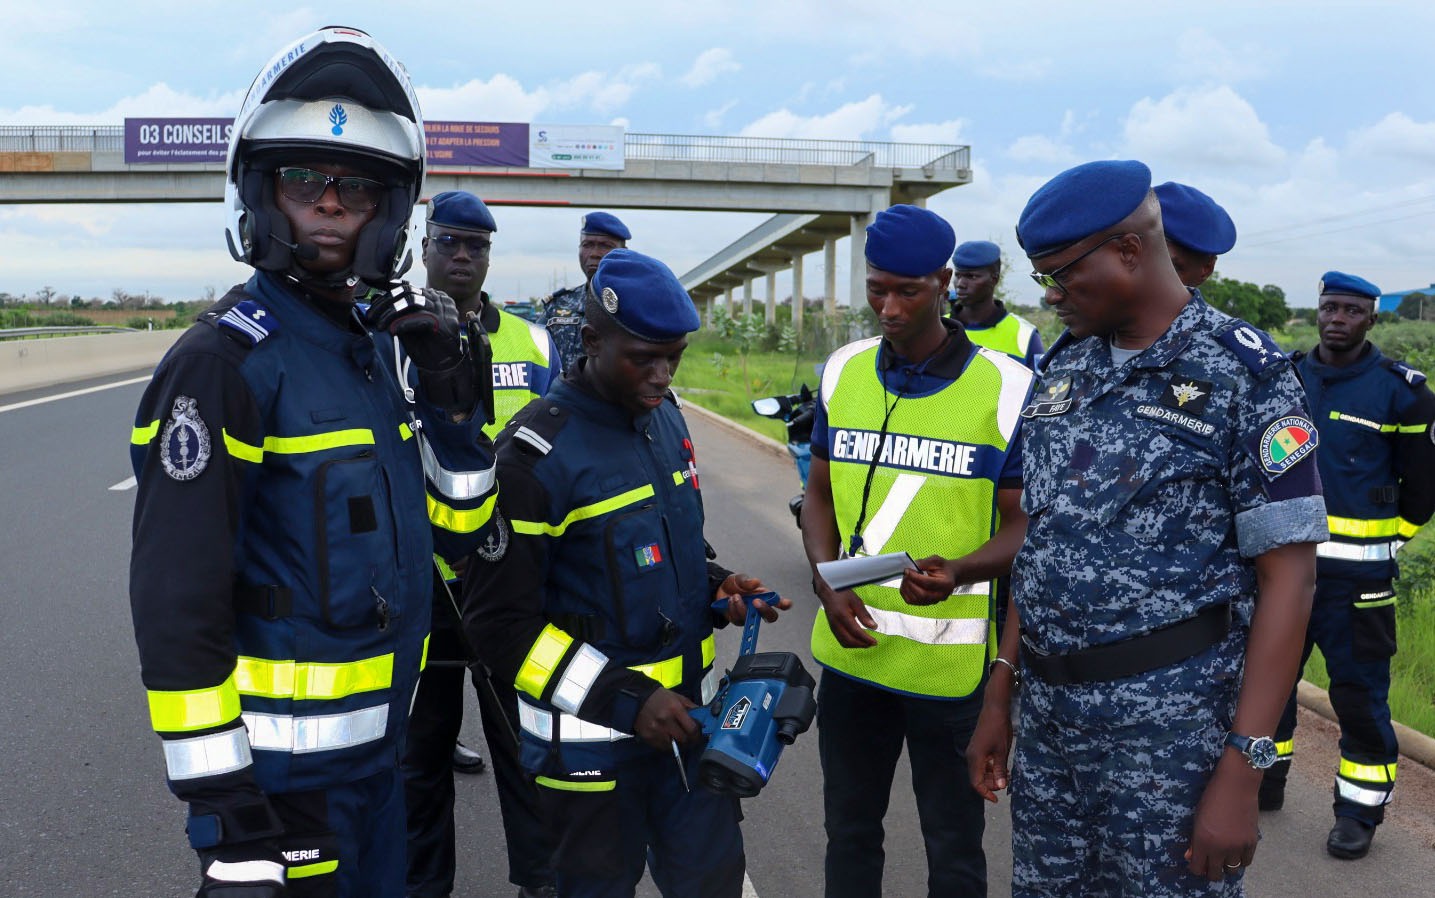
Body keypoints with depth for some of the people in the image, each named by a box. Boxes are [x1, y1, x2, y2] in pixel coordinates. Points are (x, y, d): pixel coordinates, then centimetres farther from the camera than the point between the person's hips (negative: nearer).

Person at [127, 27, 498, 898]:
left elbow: (455, 529, 7)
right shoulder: (224, 363, -16)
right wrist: (221, 801, -19)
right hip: (282, 765, -7)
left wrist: (452, 395, -6)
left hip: (381, 739, 8)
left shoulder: (379, 343, 6)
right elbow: (177, 603, -20)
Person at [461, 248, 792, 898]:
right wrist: (626, 701, -21)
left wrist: (716, 587, -1)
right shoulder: (536, 453, -19)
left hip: (690, 711, 6)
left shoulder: (665, 417, 4)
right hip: (591, 737, -6)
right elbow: (499, 622, -18)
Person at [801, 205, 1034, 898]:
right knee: (849, 833, 20)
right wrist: (829, 587, -6)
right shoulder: (842, 373, 4)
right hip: (852, 651, 4)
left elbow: (1022, 524, -6)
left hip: (953, 663, -3)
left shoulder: (1006, 389, -9)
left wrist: (957, 572, -25)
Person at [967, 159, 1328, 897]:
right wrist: (1000, 693, 11)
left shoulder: (1246, 373, -9)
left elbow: (1288, 577, -11)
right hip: (1047, 712, 5)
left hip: (1173, 723, -5)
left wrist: (1244, 769, -15)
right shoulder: (1061, 367, 8)